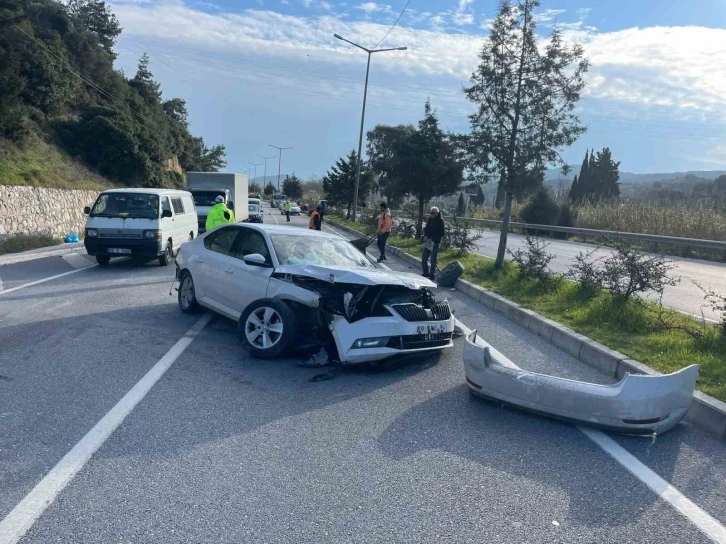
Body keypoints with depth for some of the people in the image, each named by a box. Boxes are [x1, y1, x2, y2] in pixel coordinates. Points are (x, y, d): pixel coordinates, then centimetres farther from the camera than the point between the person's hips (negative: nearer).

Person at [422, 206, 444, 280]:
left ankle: (432, 275, 10)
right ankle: (426, 273, 24)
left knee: (433, 260, 0)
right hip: (428, 242, 7)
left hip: (435, 243, -7)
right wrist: (425, 236, -1)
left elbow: (441, 234, -14)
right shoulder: (430, 219, 7)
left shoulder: (440, 221, -12)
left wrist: (432, 239, -18)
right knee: (424, 258, 10)